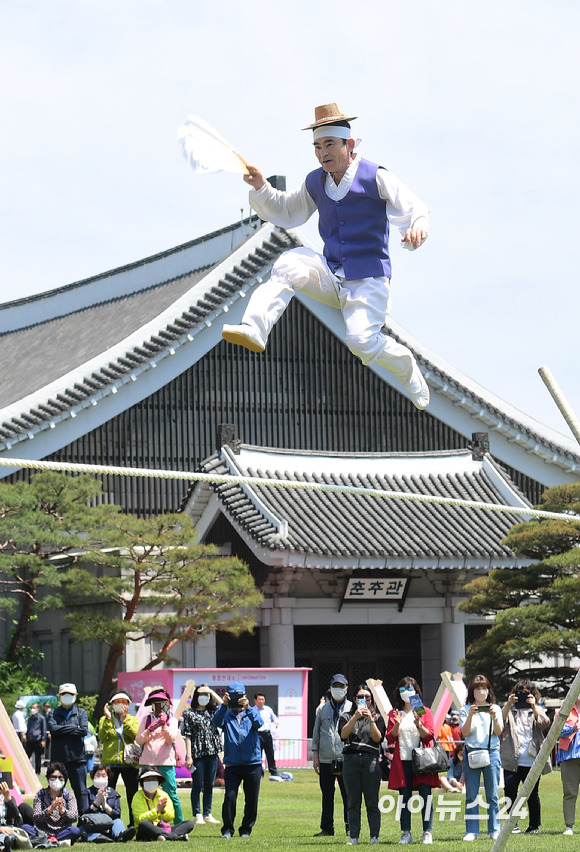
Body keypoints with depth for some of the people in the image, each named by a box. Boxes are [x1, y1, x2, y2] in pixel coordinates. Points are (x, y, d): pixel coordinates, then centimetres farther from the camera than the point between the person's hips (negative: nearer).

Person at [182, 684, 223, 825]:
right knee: (197, 786, -1)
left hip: (212, 753, 5)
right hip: (198, 754, -4)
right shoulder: (190, 714, 0)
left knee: (209, 786, 8)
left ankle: (207, 814, 14)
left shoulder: (212, 712, 14)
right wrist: (189, 756, -11)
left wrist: (210, 691, -6)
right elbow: (188, 736, -4)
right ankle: (197, 815, 3)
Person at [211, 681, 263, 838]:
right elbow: (216, 722, -13)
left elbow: (258, 723, -13)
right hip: (232, 765, -1)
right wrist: (223, 705, -28)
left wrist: (248, 707, -30)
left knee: (252, 800, 3)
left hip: (252, 764, 1)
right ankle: (227, 829, 1)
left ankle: (246, 829, 17)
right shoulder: (226, 716, 9)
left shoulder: (252, 713, 9)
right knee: (229, 797, -11)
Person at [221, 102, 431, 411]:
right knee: (288, 264, -23)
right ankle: (254, 330, -37)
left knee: (361, 340, -25)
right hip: (330, 276, 5)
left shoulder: (376, 177, -7)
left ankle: (407, 368, 7)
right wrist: (261, 188, 4)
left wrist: (417, 226, -38)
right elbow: (287, 213, 22)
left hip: (368, 279, -5)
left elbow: (414, 209, -14)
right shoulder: (315, 182, 9)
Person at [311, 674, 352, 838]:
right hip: (326, 759, 3)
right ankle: (327, 828, 12)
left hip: (346, 759, -3)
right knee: (327, 795, 6)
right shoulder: (323, 710, 13)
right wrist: (315, 755, 7)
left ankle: (351, 827, 2)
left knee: (348, 794, -3)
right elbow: (316, 733, 15)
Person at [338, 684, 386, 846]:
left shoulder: (377, 717, 13)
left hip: (370, 760, -1)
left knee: (372, 802, -3)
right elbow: (343, 734, -4)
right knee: (353, 802, 1)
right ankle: (354, 836, 4)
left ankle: (374, 836, 1)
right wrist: (355, 717, -13)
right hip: (350, 759, 1)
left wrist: (370, 720, -12)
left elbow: (378, 738, -1)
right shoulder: (347, 716, 14)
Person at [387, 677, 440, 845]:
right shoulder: (395, 713, 11)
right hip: (402, 761, 1)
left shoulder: (425, 712, 7)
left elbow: (429, 736, -3)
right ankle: (406, 833, 5)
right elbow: (390, 738, 5)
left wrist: (418, 724, -19)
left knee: (426, 796, -4)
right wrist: (397, 724, -12)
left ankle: (427, 832, 1)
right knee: (404, 797, 2)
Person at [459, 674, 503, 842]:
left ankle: (494, 830, 4)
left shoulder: (495, 708, 10)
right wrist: (470, 716, -16)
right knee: (471, 795, -1)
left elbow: (498, 732, 1)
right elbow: (465, 733, -2)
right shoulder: (465, 709, 7)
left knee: (492, 795, 0)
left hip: (491, 752, 1)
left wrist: (494, 717, -16)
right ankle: (471, 831, 3)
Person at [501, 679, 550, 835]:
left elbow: (545, 723, -8)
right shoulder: (510, 710, 12)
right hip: (512, 762, 0)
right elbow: (501, 720, -10)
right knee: (510, 791, -10)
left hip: (532, 762, 0)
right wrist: (508, 705, -27)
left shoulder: (537, 710, 13)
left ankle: (535, 825, 16)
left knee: (532, 794, 3)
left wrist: (533, 706, -23)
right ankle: (513, 824, -1)